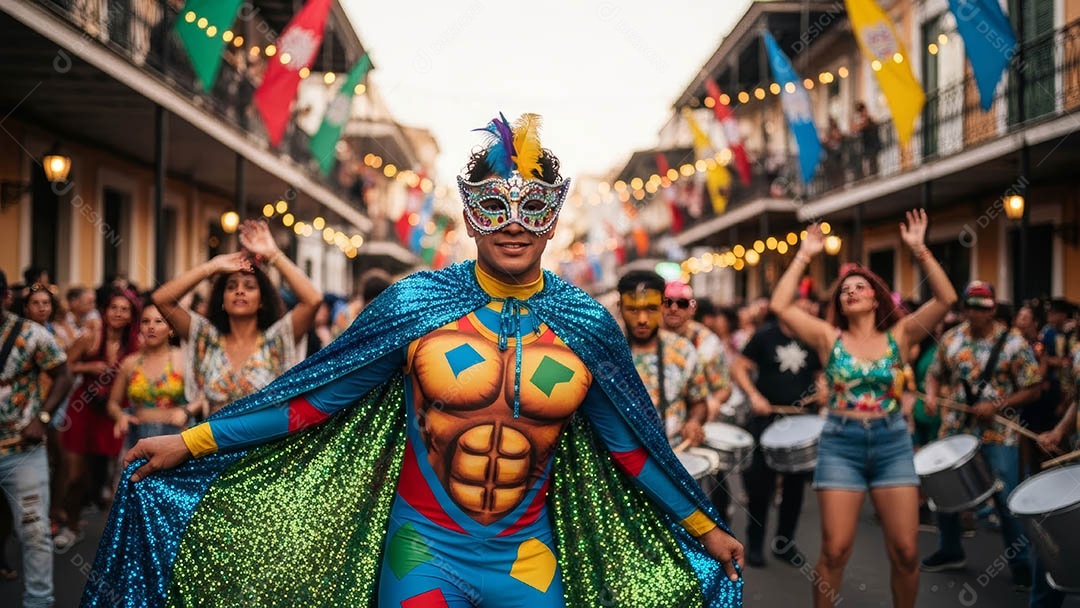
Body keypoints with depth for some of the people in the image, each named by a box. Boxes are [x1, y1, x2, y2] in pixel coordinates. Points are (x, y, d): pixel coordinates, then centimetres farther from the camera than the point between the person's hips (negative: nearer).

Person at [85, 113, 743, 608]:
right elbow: (315, 395, -4)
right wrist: (192, 442, -6)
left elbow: (631, 443, 5)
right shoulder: (415, 304, -9)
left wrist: (706, 530, 12)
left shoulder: (587, 325, -5)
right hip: (421, 545, -2)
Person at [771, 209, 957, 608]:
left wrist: (920, 250, -9)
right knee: (835, 550, -2)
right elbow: (780, 306, -6)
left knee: (905, 550, 0)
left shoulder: (899, 335, 4)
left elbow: (946, 299, -6)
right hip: (841, 444, -1)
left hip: (892, 442, 1)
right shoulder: (828, 337, 3)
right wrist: (804, 257, -4)